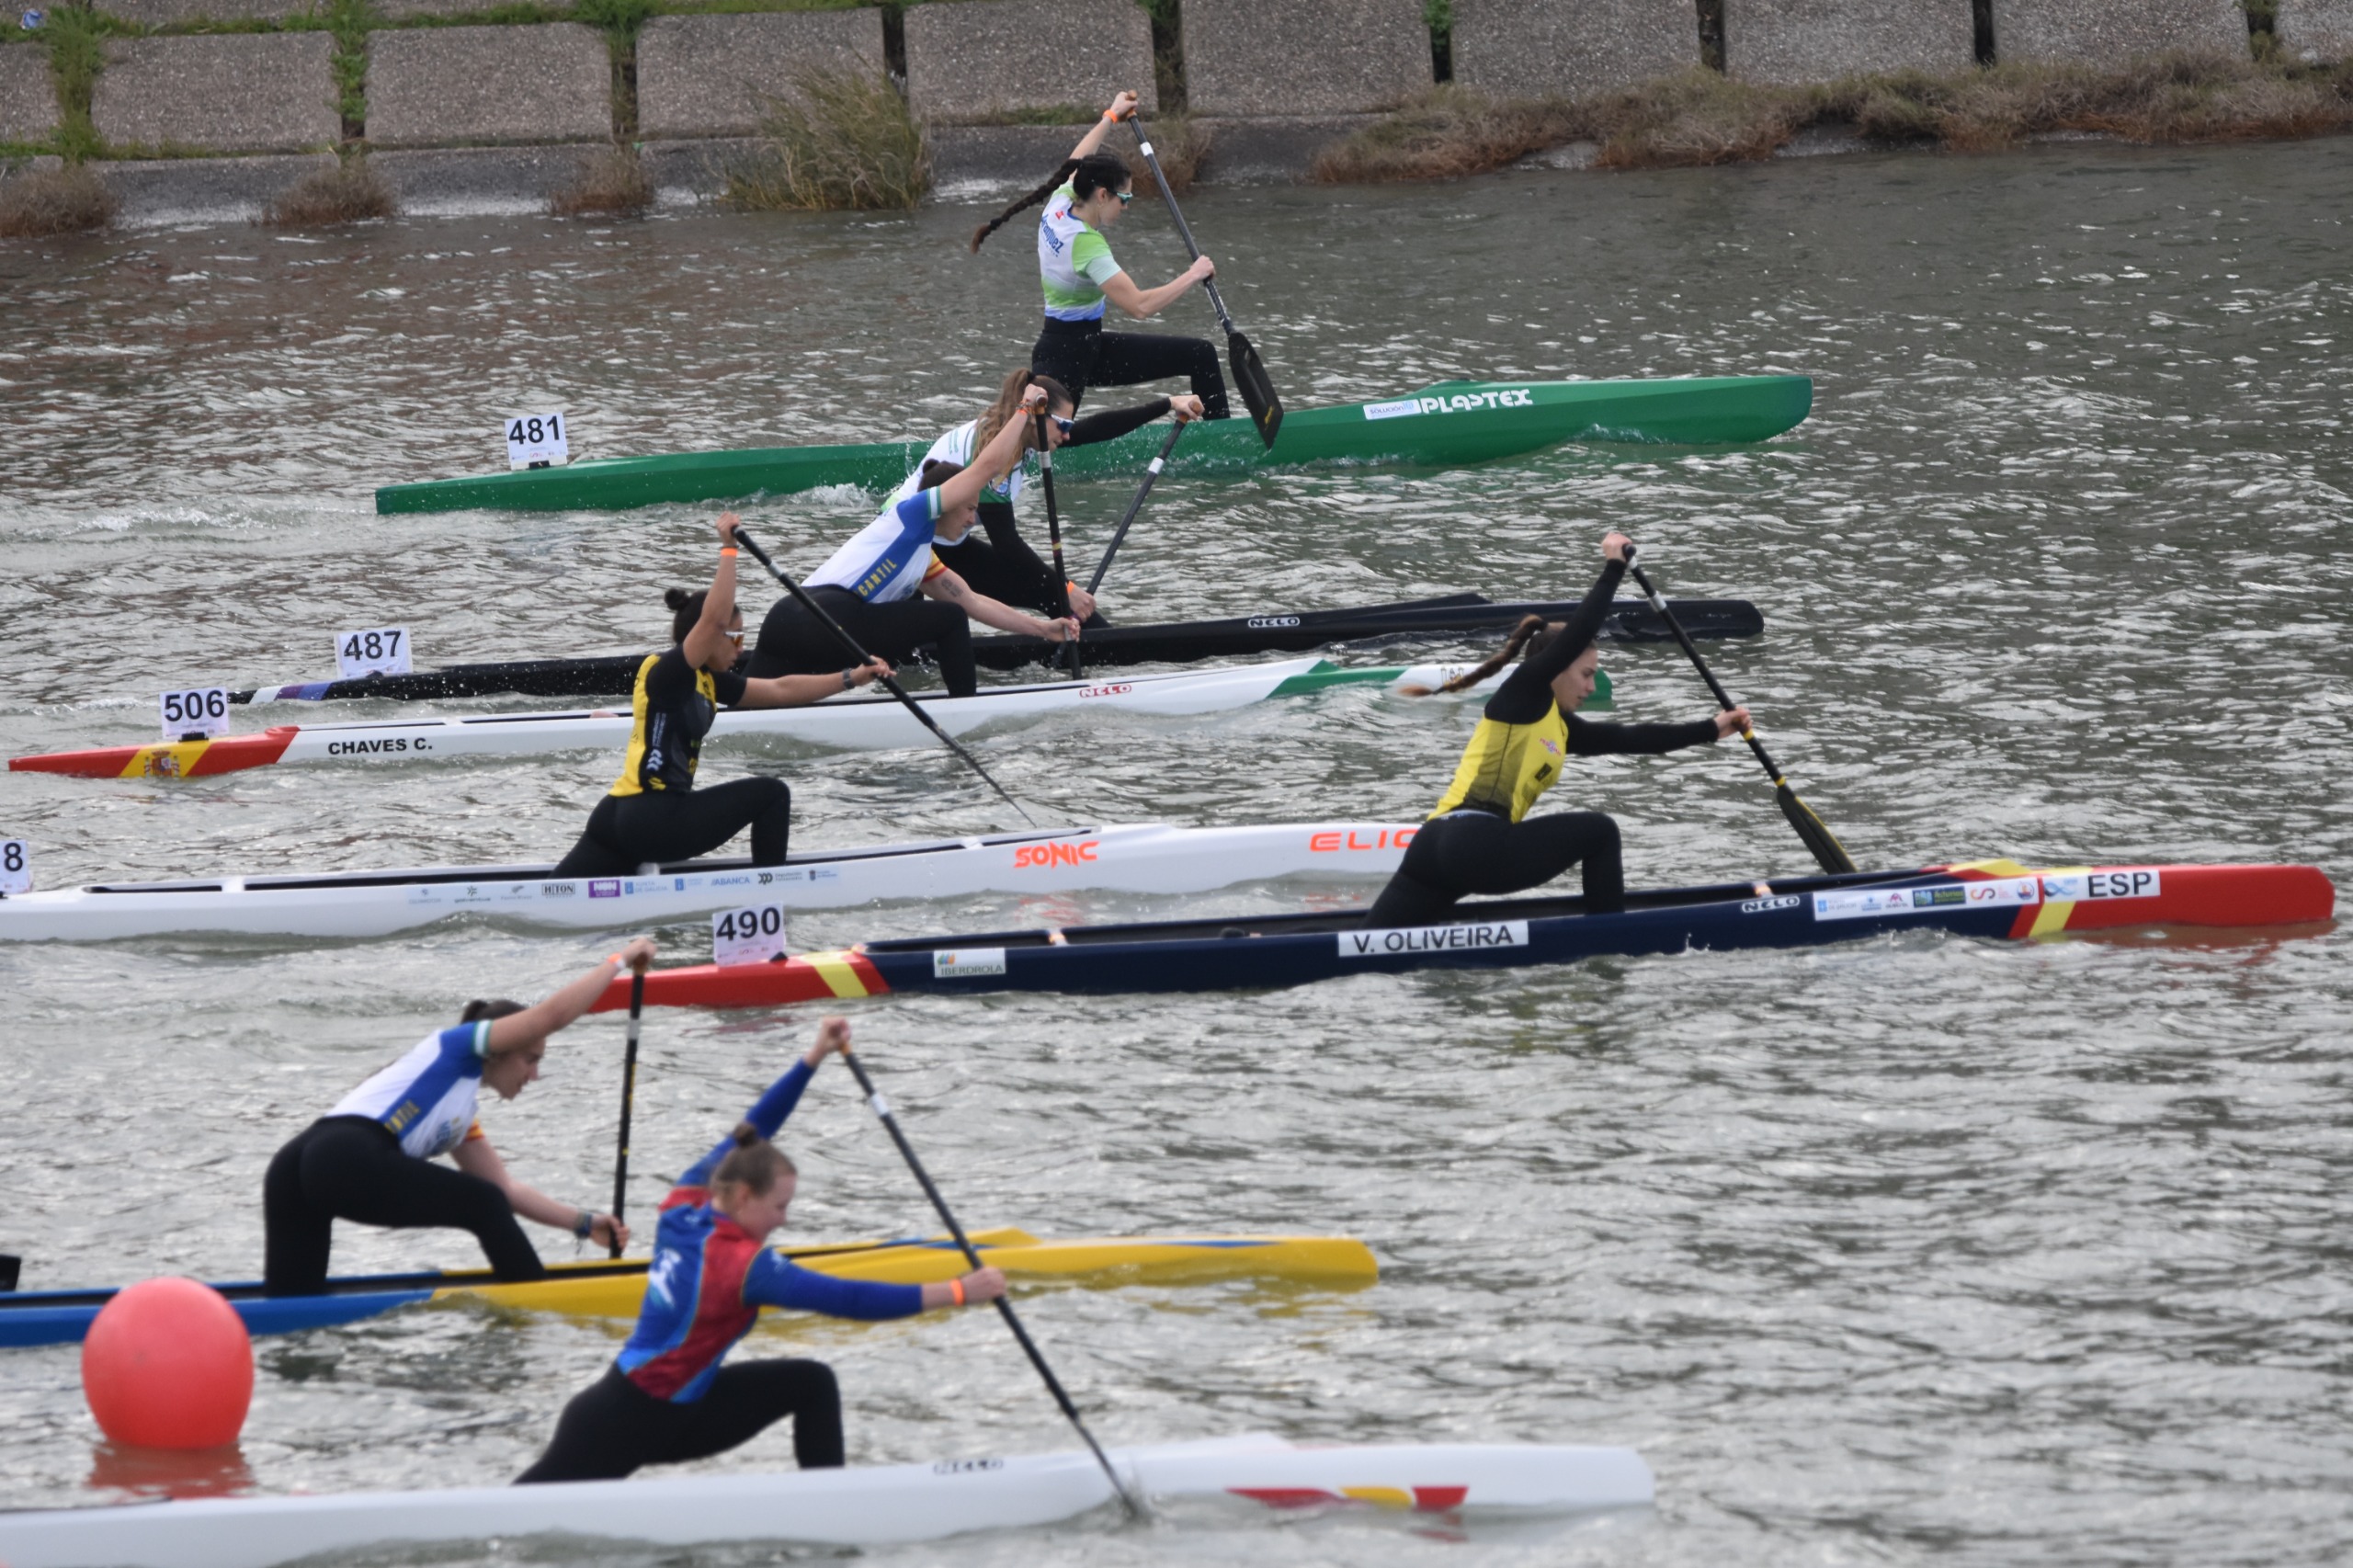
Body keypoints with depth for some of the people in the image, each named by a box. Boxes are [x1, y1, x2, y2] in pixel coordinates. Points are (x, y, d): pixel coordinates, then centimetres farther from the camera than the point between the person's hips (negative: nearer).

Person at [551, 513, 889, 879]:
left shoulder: (707, 682, 17)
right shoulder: (667, 674, -10)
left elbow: (780, 690, 21)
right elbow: (714, 618, -25)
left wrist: (851, 678, 17)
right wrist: (728, 549, -20)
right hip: (653, 819, -10)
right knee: (770, 794, -1)